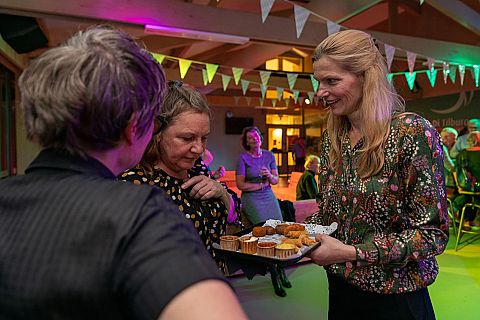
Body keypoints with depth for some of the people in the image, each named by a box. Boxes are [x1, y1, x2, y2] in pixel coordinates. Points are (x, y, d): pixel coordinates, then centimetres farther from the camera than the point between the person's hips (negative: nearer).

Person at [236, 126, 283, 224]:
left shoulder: (269, 155, 6)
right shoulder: (243, 158, -6)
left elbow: (275, 181, 6)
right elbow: (240, 185, -11)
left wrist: (269, 176, -16)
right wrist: (262, 184, -5)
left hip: (268, 195, 4)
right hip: (251, 197, -3)